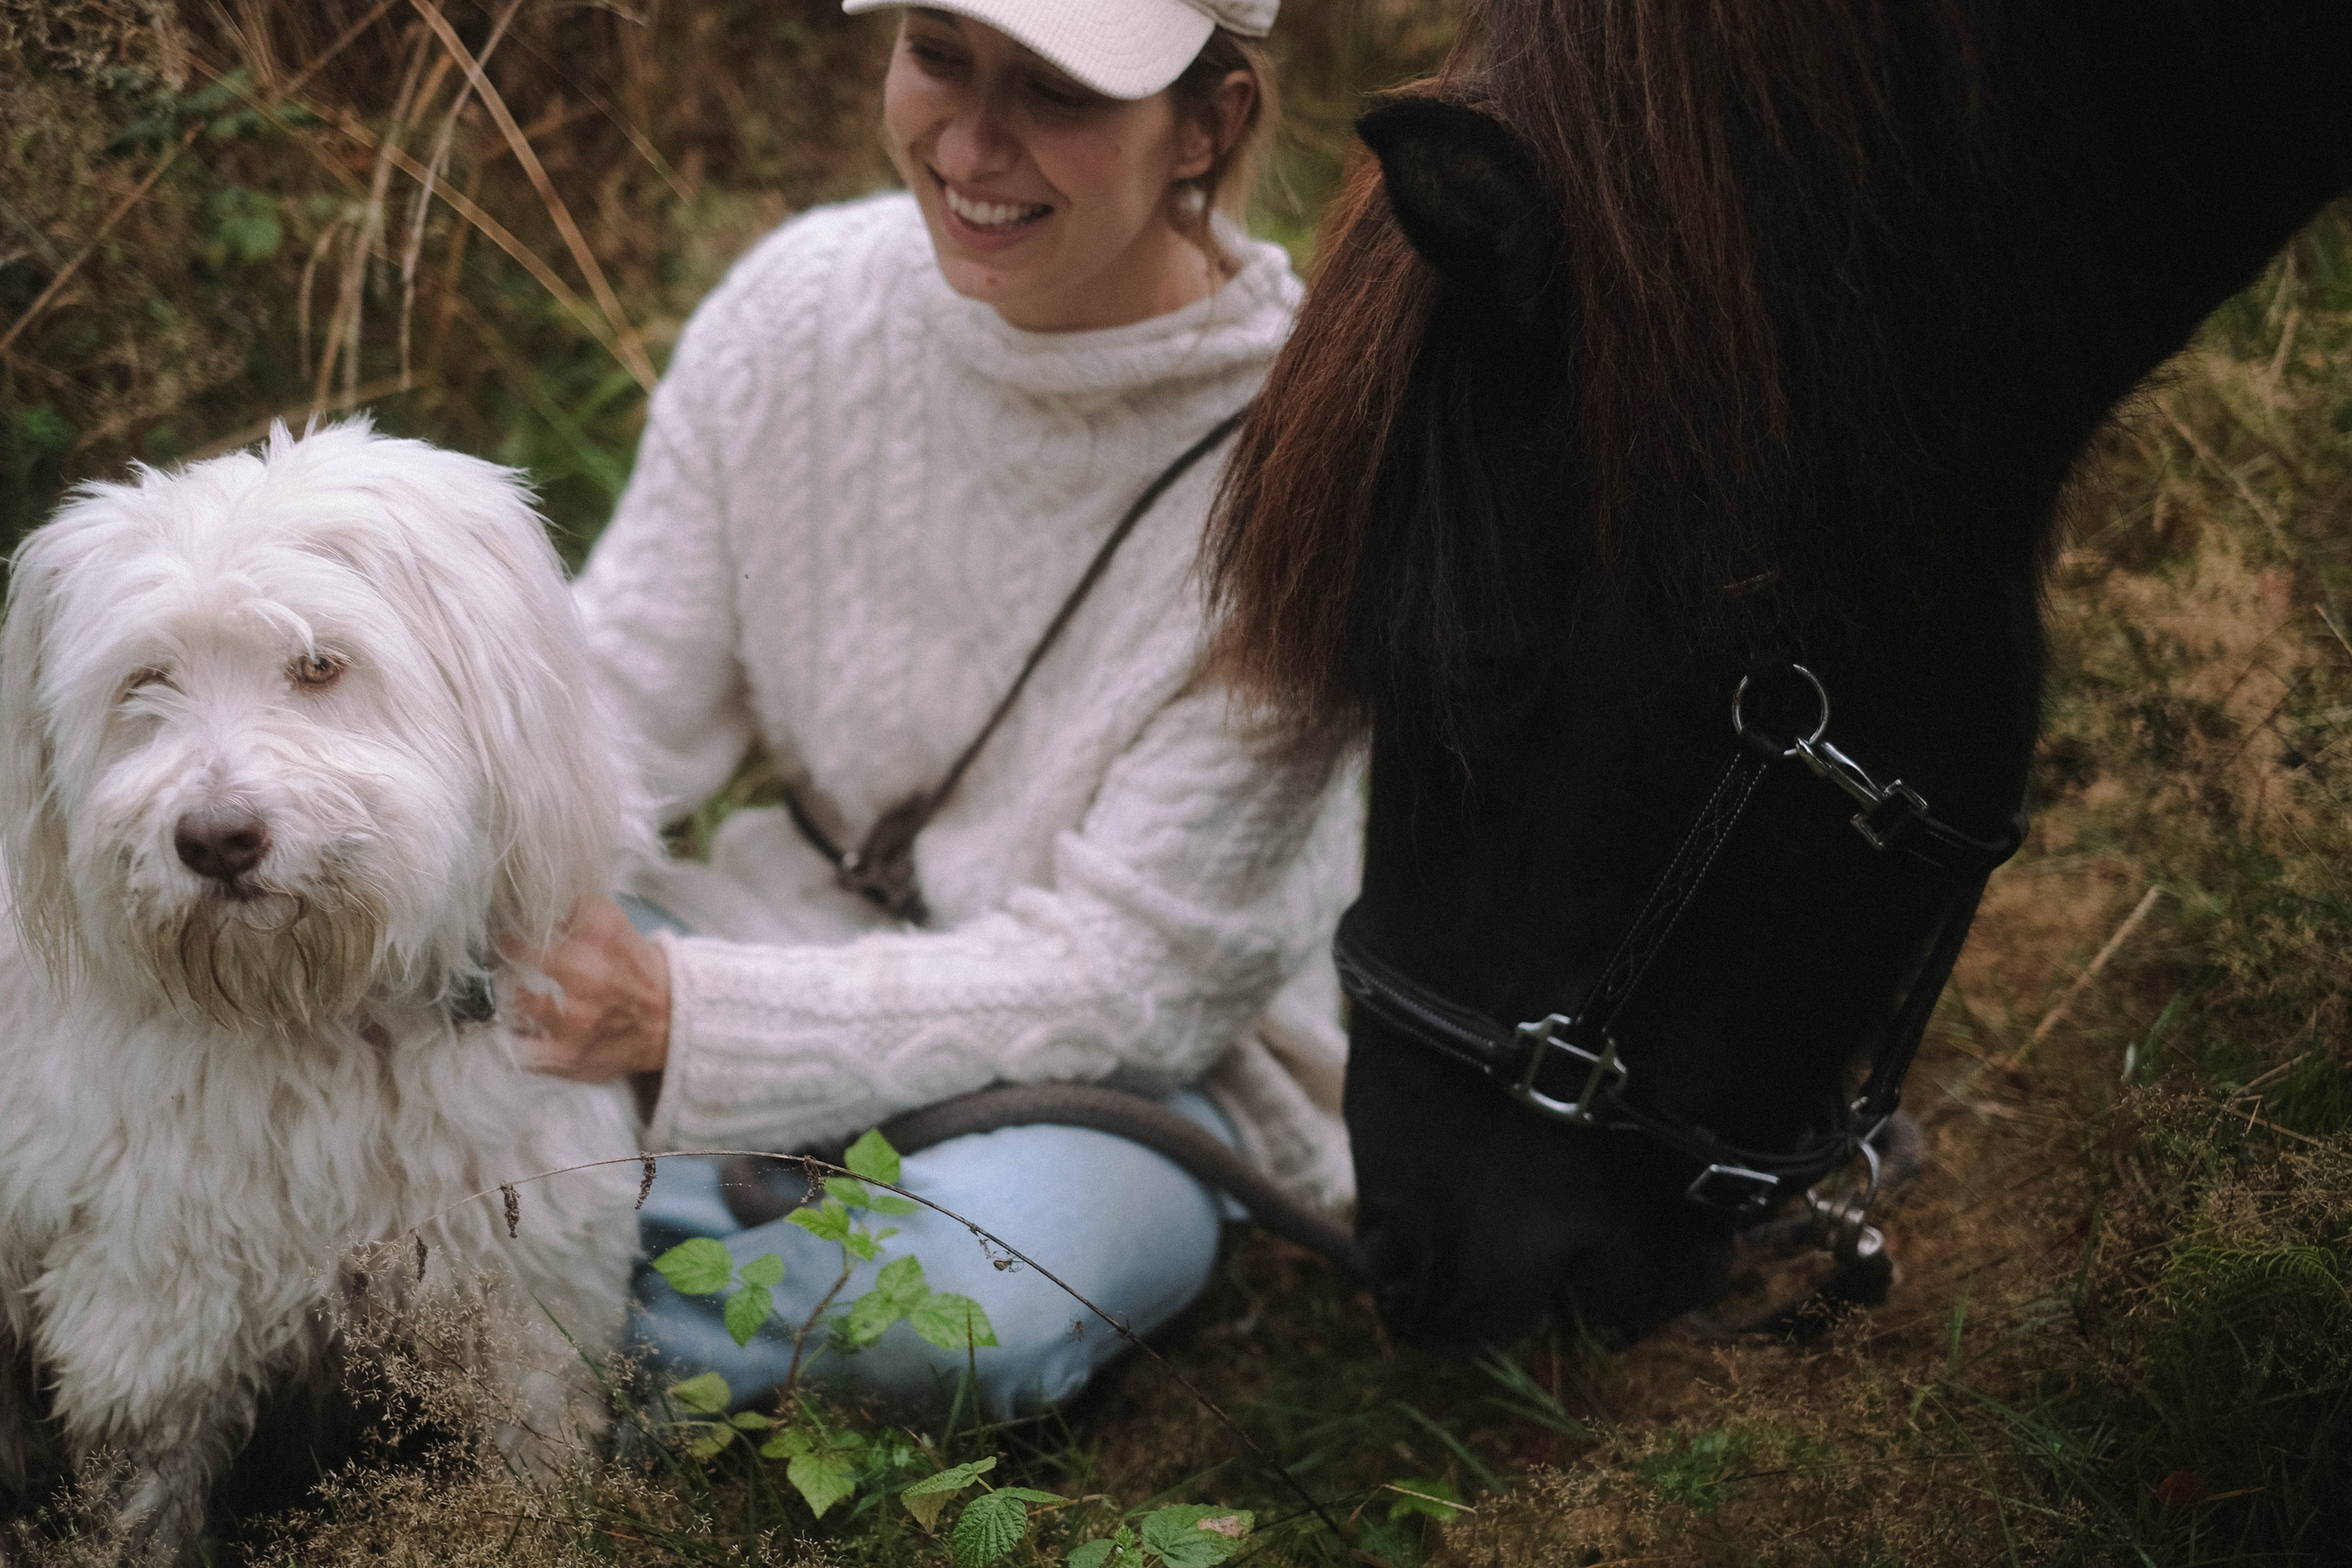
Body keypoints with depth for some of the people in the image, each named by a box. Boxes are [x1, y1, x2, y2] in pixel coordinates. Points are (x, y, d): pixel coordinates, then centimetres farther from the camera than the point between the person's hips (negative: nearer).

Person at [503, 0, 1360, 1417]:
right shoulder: (804, 301, -8)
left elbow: (1129, 972, -20)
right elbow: (619, 705, -2)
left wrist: (678, 1015, -31)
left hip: (1141, 1077, -3)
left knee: (977, 1293, -37)